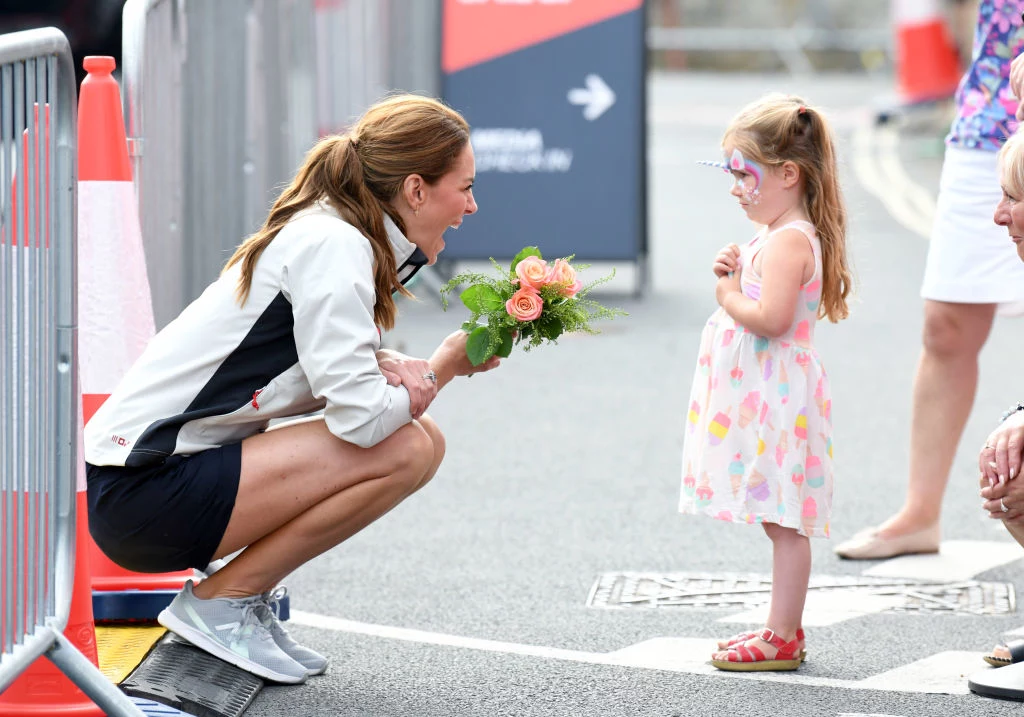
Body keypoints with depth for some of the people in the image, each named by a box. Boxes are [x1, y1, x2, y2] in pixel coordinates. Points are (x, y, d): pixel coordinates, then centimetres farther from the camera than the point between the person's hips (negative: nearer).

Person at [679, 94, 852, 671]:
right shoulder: (785, 236, 16)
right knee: (783, 521, 14)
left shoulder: (788, 240, -17)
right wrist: (735, 276, 5)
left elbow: (771, 318, -28)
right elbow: (761, 303, 22)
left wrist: (730, 297, -12)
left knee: (785, 519, -6)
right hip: (765, 398, 11)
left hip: (779, 400, -11)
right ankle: (785, 629, 20)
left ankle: (782, 638, -3)